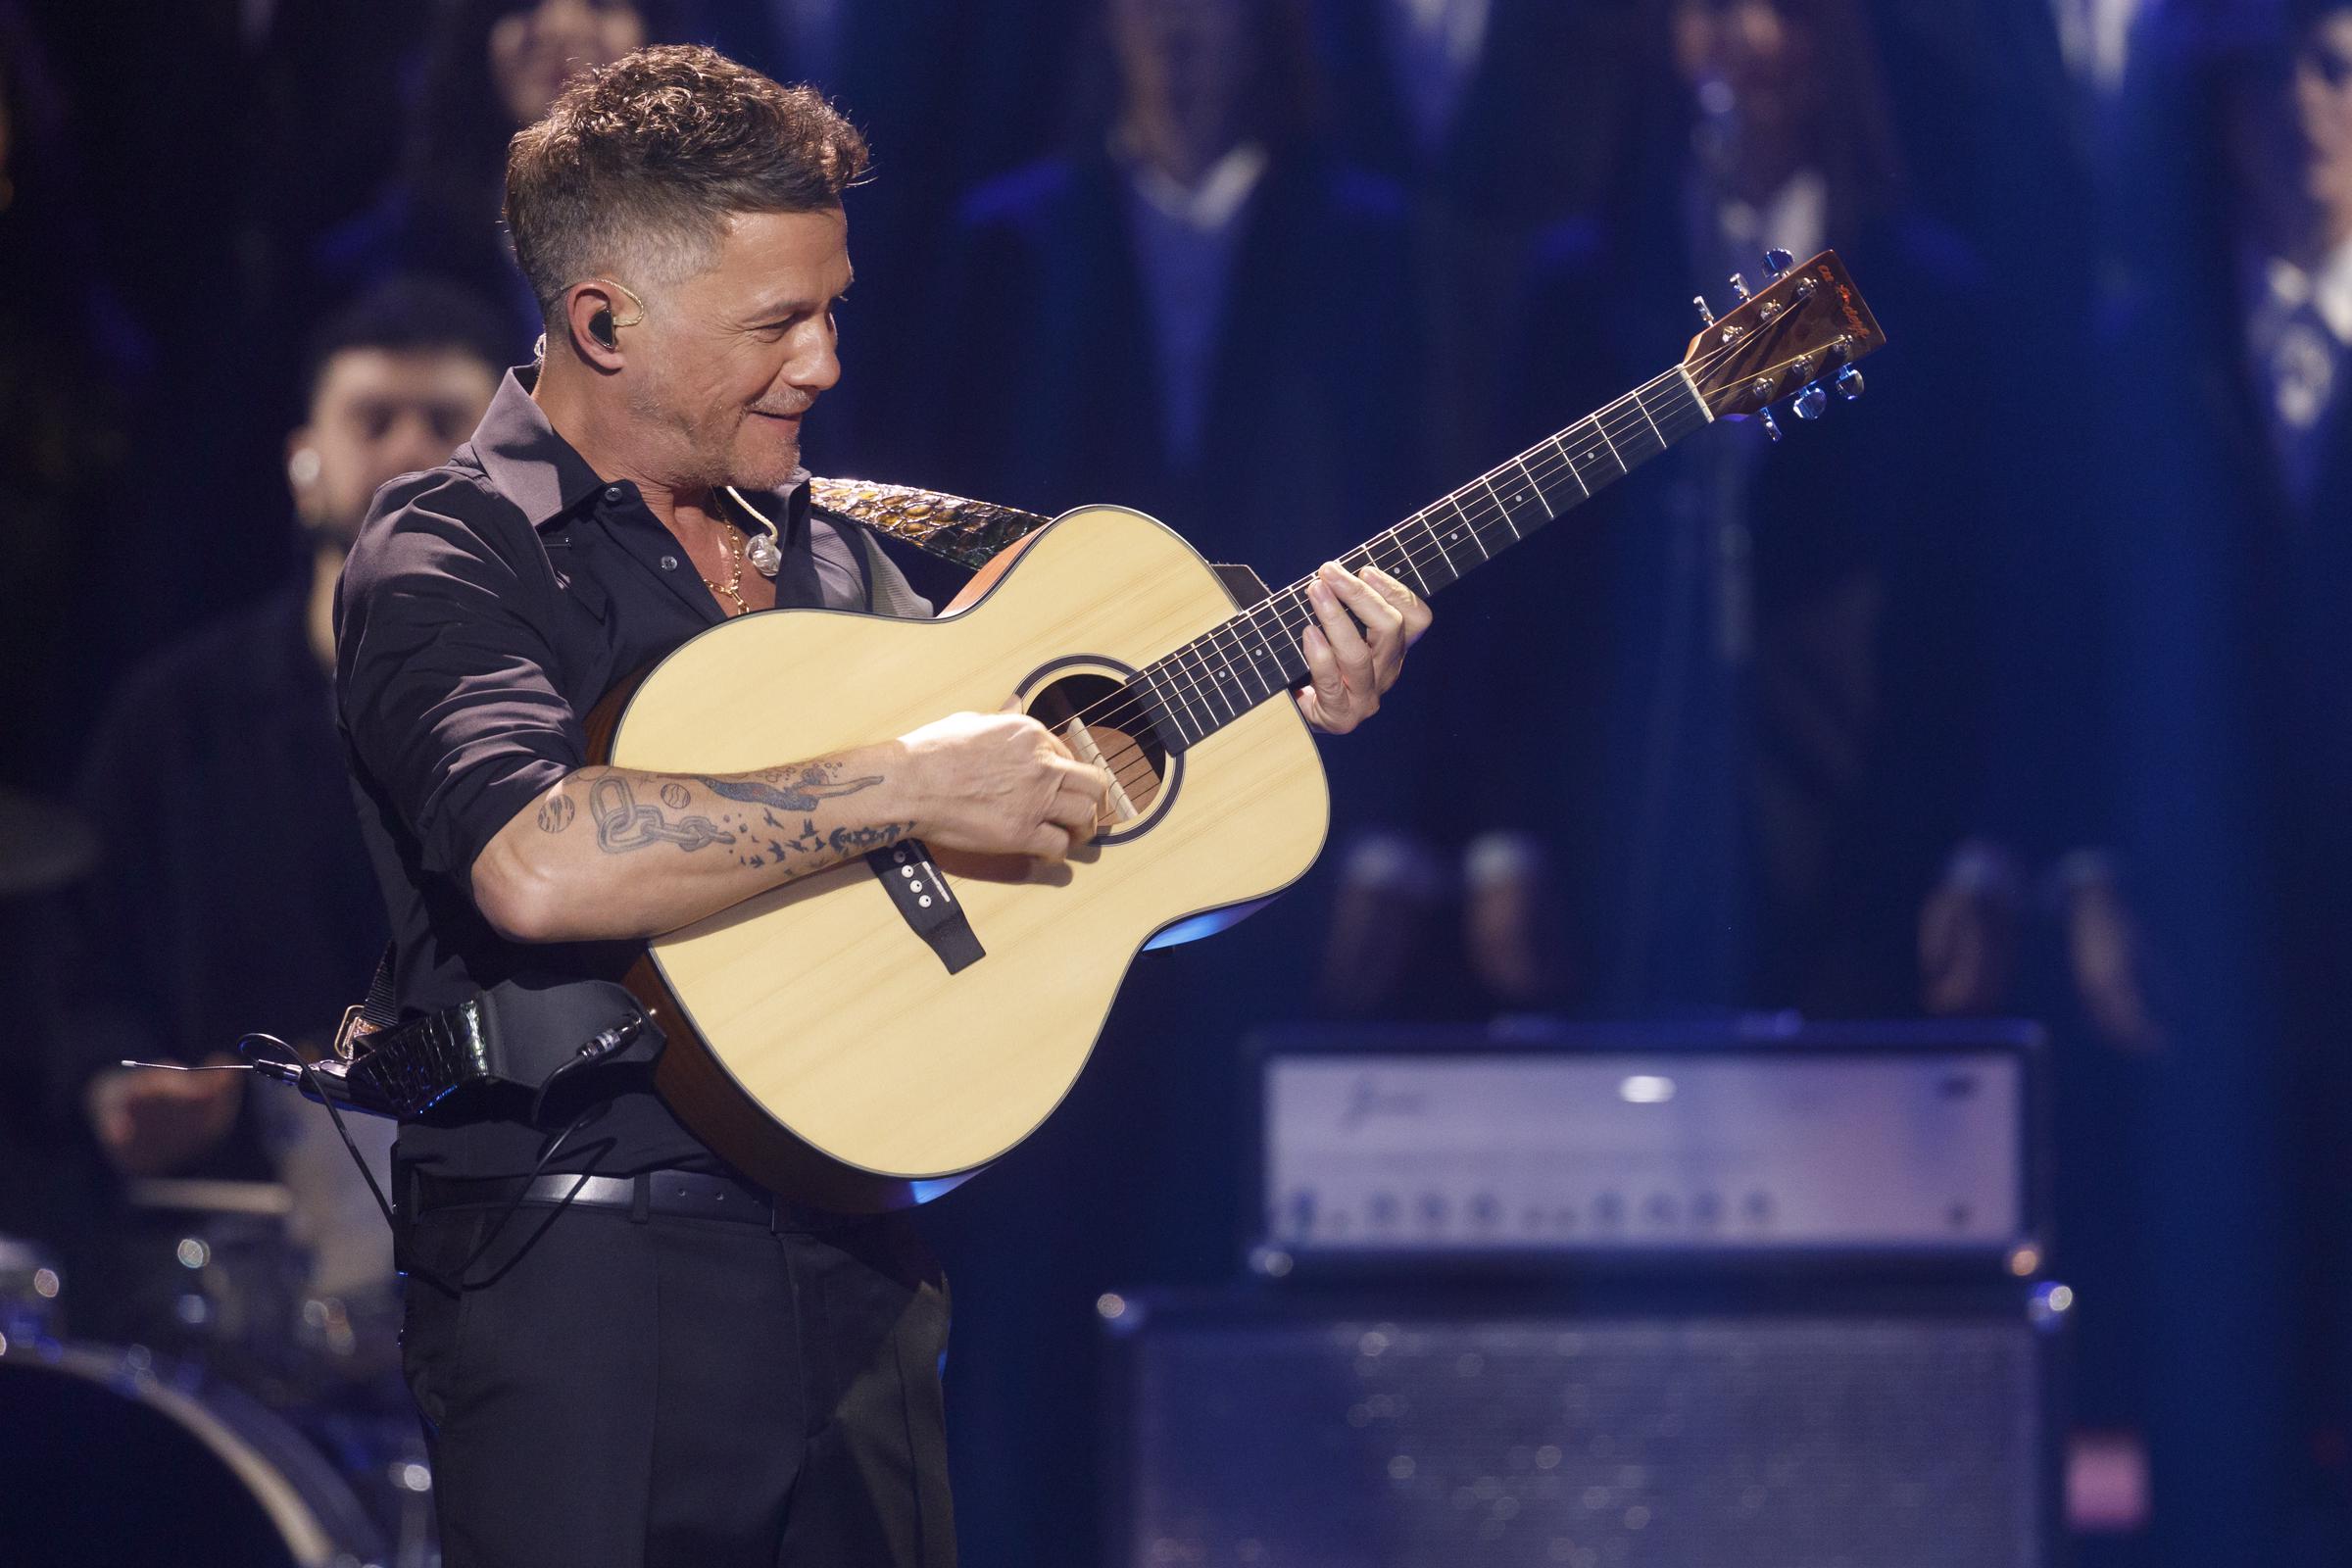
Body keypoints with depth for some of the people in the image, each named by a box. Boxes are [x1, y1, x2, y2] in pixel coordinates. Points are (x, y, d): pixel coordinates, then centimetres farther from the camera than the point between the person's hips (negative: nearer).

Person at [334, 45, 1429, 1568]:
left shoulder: (821, 548, 15)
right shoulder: (451, 558, -9)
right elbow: (535, 865, -30)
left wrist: (1284, 705, 7)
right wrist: (905, 786, -23)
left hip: (854, 1264, 7)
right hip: (590, 1294, -7)